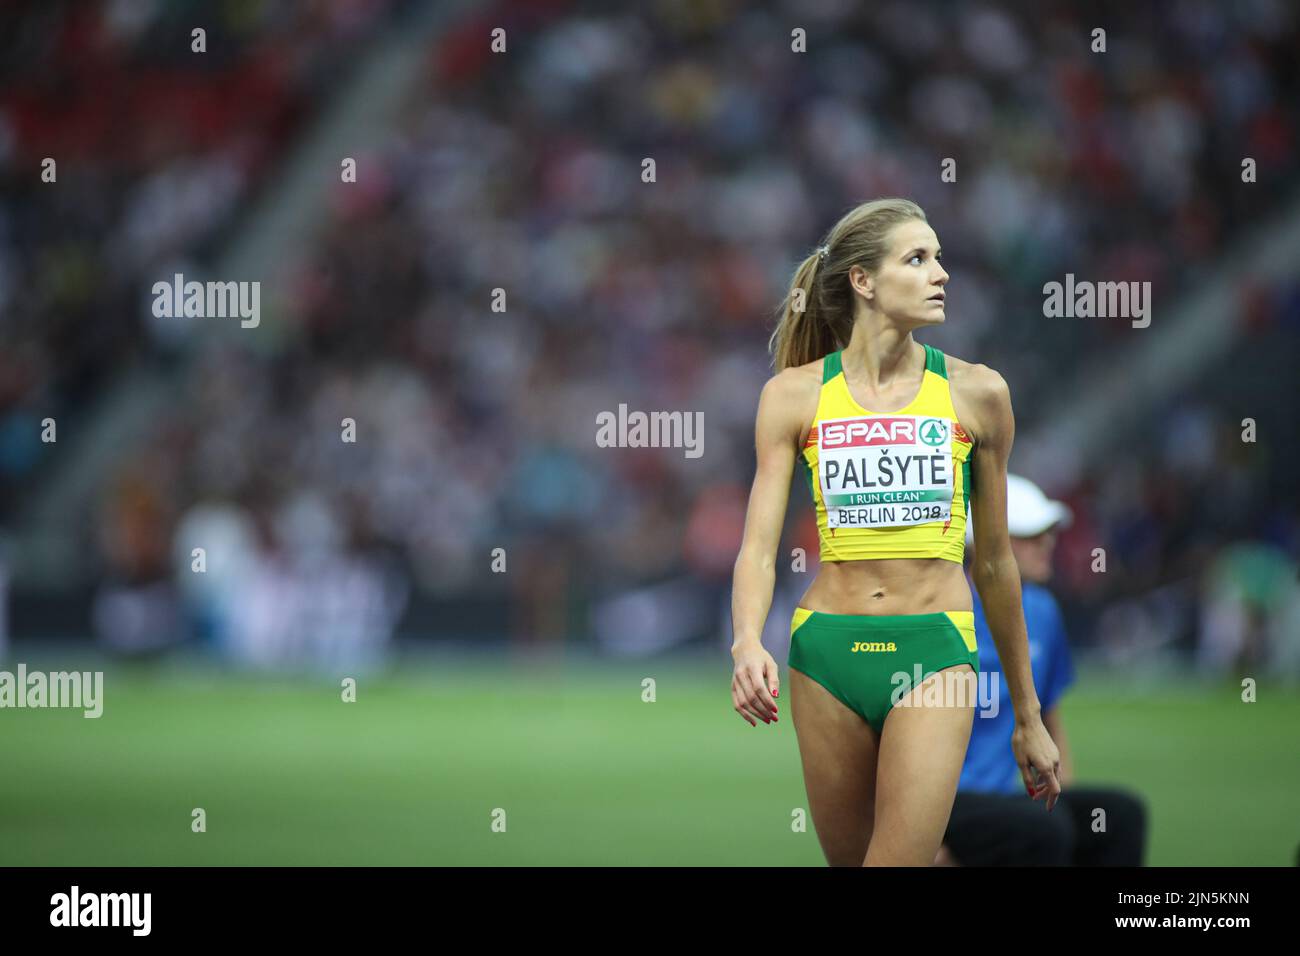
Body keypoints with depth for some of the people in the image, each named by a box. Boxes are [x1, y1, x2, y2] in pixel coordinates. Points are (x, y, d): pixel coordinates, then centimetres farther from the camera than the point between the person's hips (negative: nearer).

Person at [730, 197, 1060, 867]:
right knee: (847, 859, 8)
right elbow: (759, 547, -2)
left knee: (900, 859, -16)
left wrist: (1027, 716, 17)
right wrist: (748, 644, -23)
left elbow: (994, 562, 12)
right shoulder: (796, 394, 3)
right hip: (827, 650, 1)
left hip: (936, 652, -1)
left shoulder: (974, 393, 5)